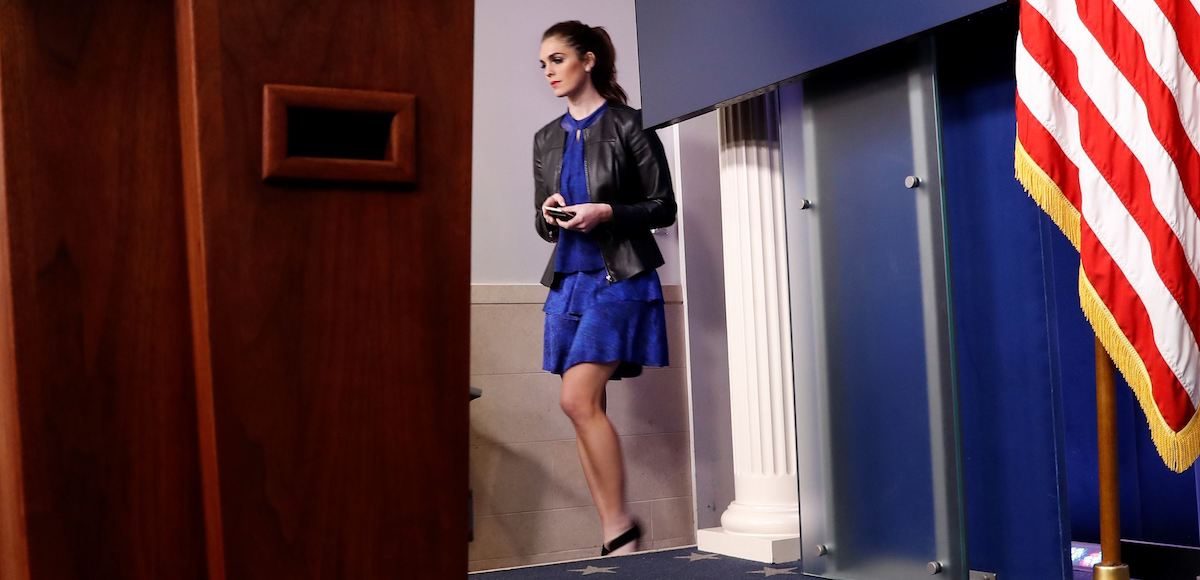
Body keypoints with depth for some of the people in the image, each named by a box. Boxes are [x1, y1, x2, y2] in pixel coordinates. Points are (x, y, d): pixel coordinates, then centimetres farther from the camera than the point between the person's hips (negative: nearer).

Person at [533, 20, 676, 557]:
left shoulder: (628, 125, -2)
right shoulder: (547, 139, 14)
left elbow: (663, 207, -2)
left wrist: (607, 212, -16)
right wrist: (548, 214, -5)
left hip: (618, 278, -6)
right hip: (568, 280, 6)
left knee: (579, 399, -16)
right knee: (587, 408, 2)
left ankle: (620, 524, -2)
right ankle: (613, 536, 10)